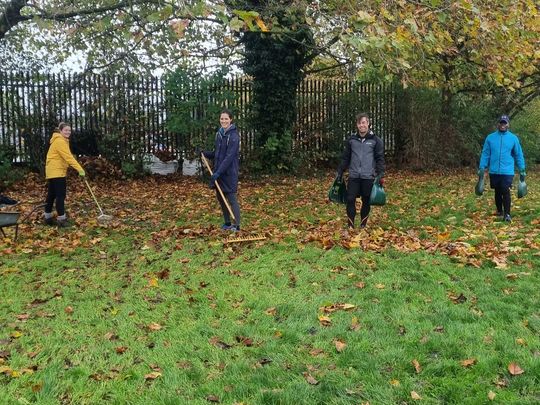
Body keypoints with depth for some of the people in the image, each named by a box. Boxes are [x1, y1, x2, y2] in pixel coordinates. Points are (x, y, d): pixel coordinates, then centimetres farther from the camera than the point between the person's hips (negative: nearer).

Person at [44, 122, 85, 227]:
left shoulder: (62, 140, 18)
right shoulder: (59, 141, -16)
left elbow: (66, 157, 19)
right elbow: (68, 157, -24)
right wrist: (80, 169, -29)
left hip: (53, 171, 11)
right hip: (56, 172, -11)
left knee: (51, 194, 14)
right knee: (61, 195, -10)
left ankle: (48, 217, 21)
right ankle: (61, 219, -9)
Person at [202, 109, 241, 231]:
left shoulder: (233, 136, -15)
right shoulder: (219, 133, 10)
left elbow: (229, 157, -22)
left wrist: (219, 172, -26)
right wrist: (205, 153, 2)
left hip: (229, 173, -8)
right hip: (218, 172, 8)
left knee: (231, 198, -7)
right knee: (220, 197, 14)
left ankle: (237, 225, -3)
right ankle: (227, 223, 27)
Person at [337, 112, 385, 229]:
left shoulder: (375, 140, 0)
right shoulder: (351, 139, 7)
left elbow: (380, 158, -1)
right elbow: (345, 158, 12)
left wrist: (381, 175, -9)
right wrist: (340, 172, 9)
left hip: (368, 177, -1)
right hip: (354, 176, 2)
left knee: (366, 201, 6)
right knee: (350, 199, -5)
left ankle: (363, 225, 19)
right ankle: (350, 225, 5)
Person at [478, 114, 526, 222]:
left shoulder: (513, 138, 2)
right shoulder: (490, 137, 4)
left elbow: (518, 155, 6)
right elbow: (485, 154, 5)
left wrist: (522, 170, 3)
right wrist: (481, 168, -1)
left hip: (507, 172, -2)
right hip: (494, 171, 2)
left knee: (505, 192, -12)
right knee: (497, 192, 12)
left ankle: (507, 214, -4)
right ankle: (499, 211, 28)